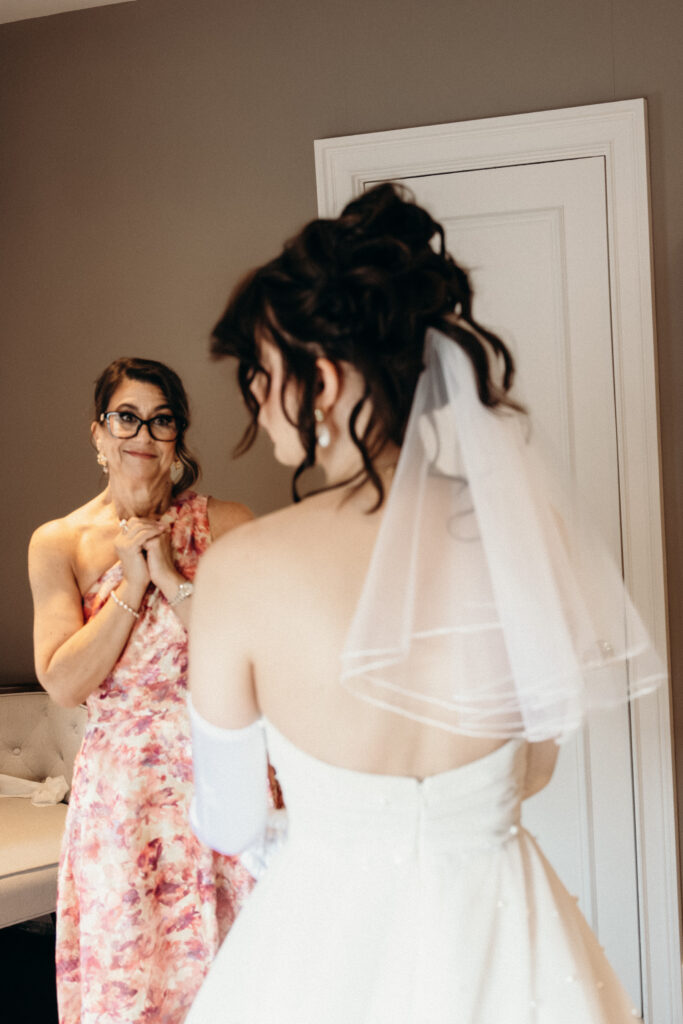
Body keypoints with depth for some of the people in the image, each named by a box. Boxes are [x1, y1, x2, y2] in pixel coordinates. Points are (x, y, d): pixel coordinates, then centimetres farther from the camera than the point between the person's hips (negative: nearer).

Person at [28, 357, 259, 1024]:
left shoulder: (227, 525, 0)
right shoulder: (58, 543, 2)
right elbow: (62, 683, -6)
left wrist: (172, 577, -14)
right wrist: (132, 584, -11)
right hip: (118, 787, 0)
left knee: (219, 964, 6)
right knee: (122, 968, 8)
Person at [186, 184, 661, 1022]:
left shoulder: (241, 569, -20)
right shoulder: (534, 534, -12)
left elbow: (229, 825, -6)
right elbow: (532, 770, 3)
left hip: (326, 941, -2)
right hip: (501, 939, 3)